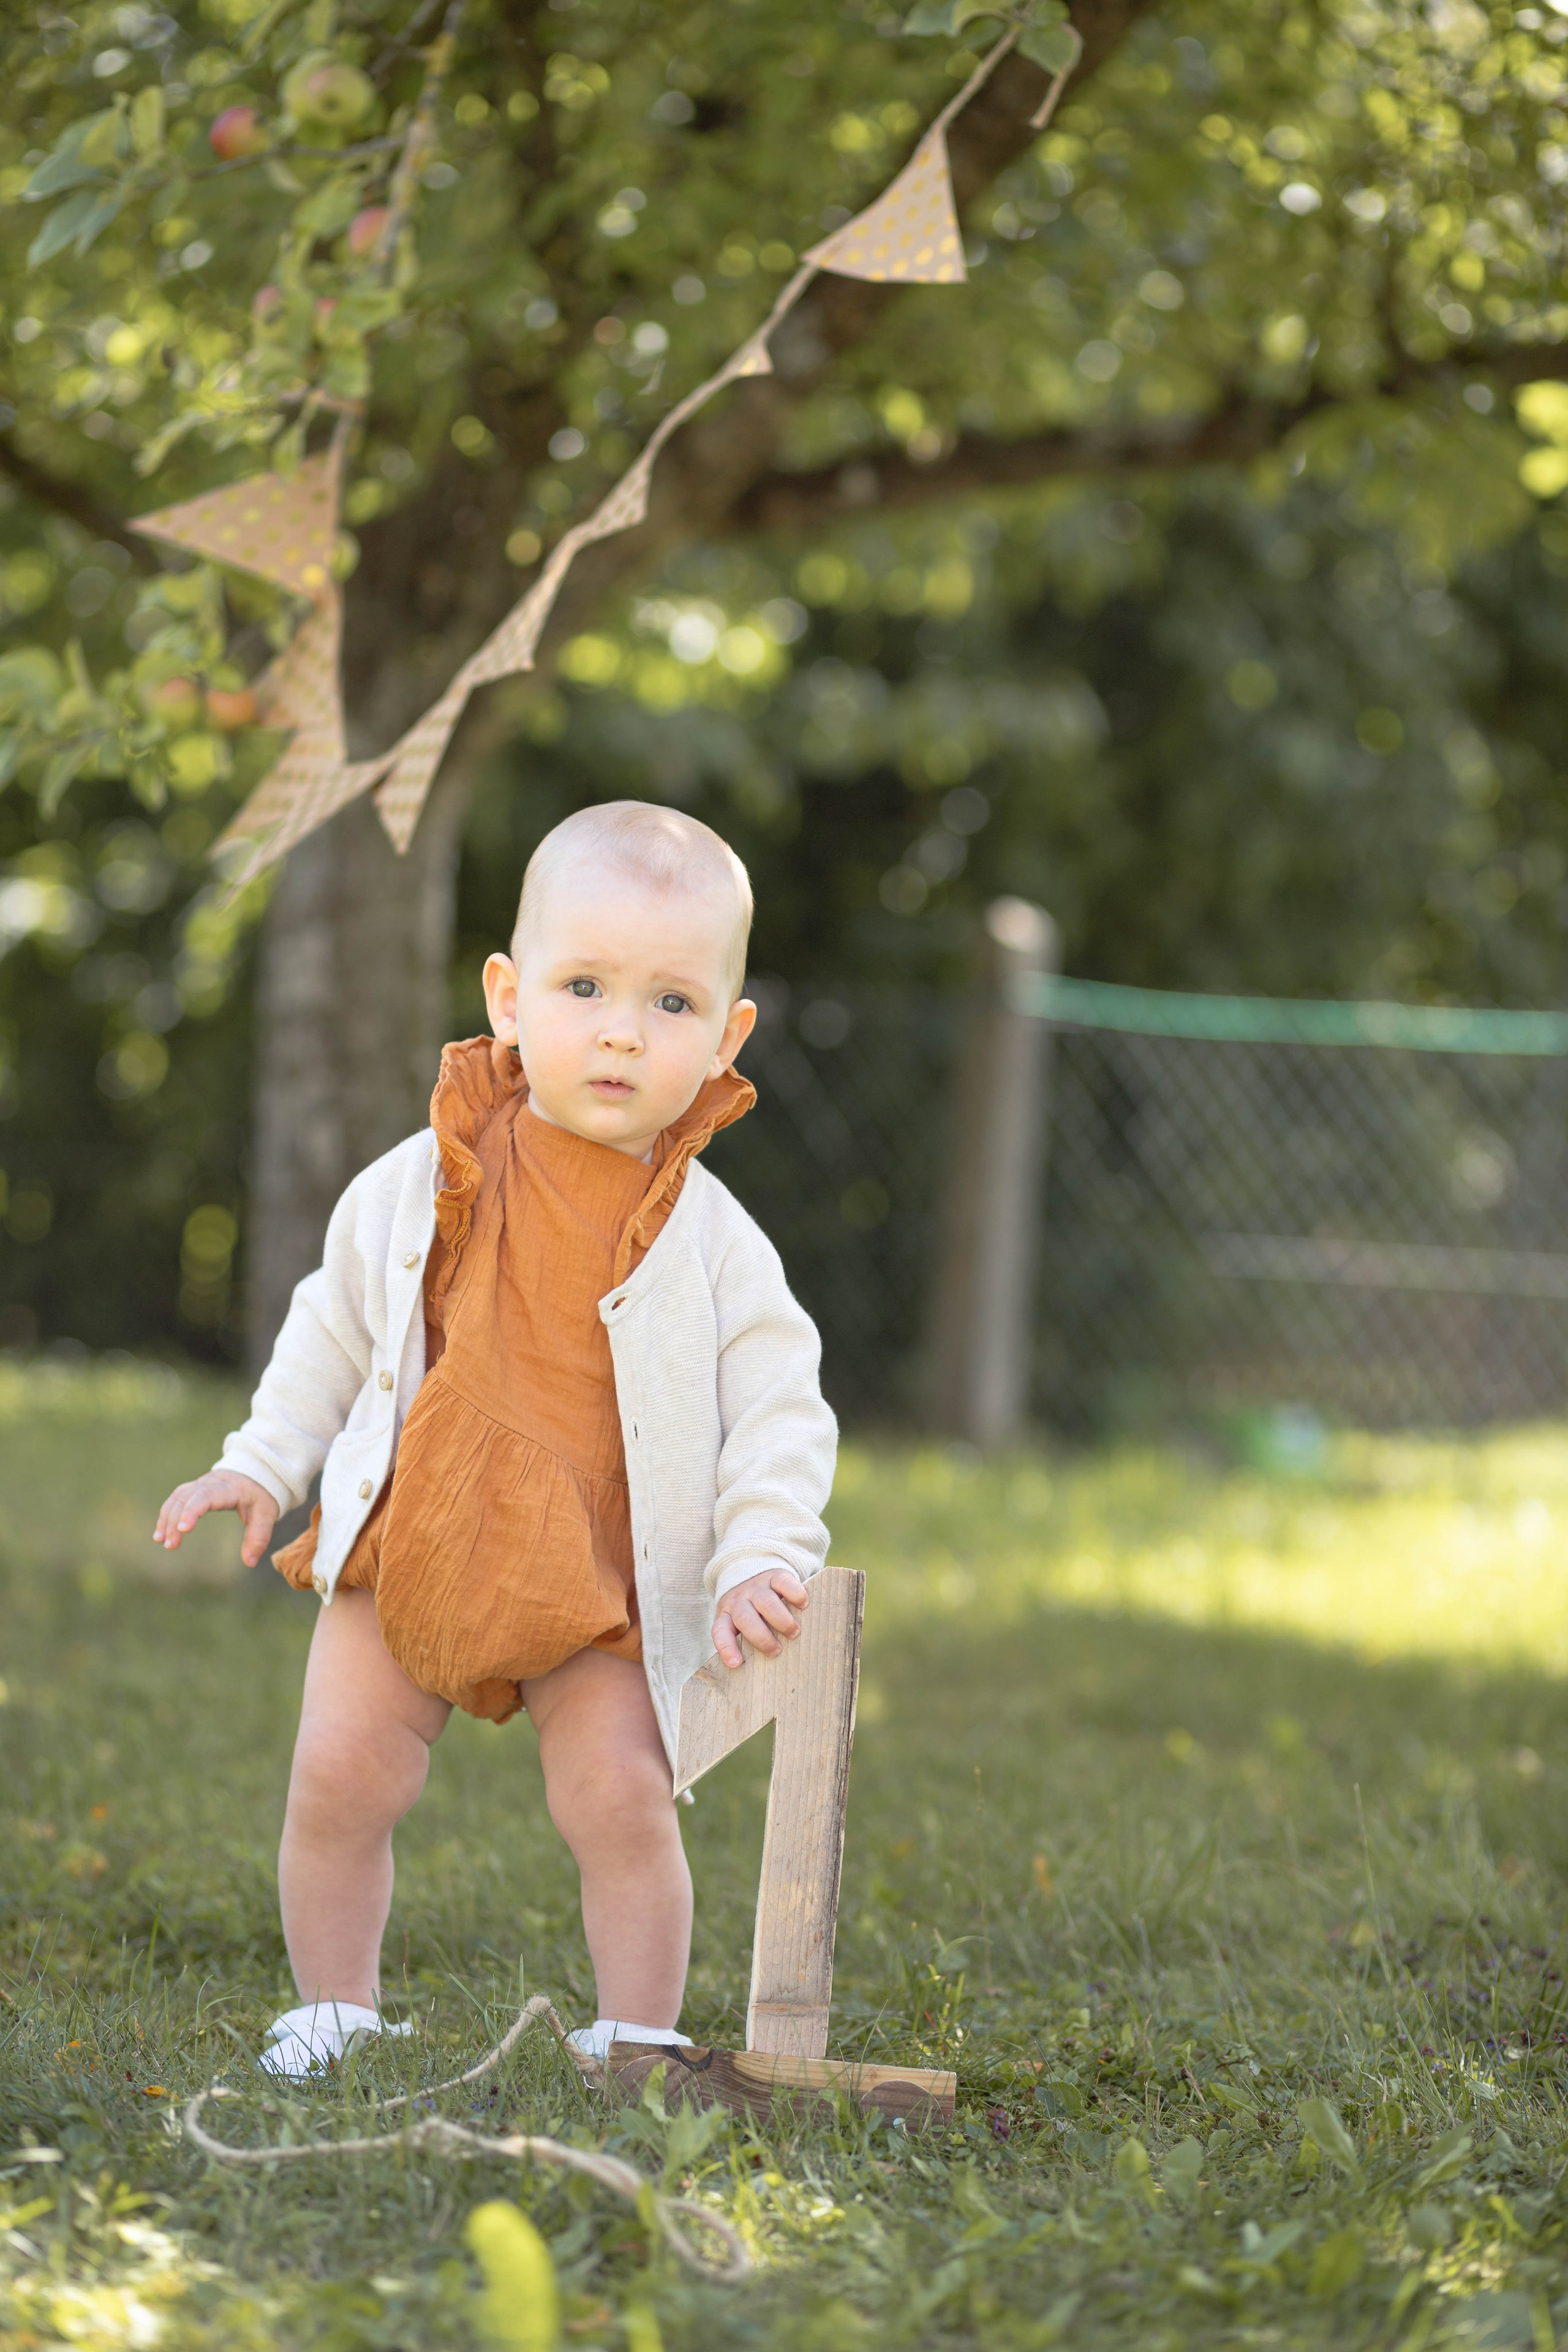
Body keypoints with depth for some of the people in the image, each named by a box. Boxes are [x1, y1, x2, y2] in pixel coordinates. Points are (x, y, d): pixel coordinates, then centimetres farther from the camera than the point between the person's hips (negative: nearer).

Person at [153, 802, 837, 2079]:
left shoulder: (712, 1243, -9)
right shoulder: (420, 1191, -4)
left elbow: (778, 1411, -5)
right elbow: (333, 1327, 11)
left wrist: (761, 1561, -16)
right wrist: (262, 1463, 6)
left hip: (600, 1589, -2)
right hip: (409, 1549, 2)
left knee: (620, 1797, -12)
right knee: (340, 1772, -5)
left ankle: (637, 2044, 6)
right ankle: (333, 2014, 15)